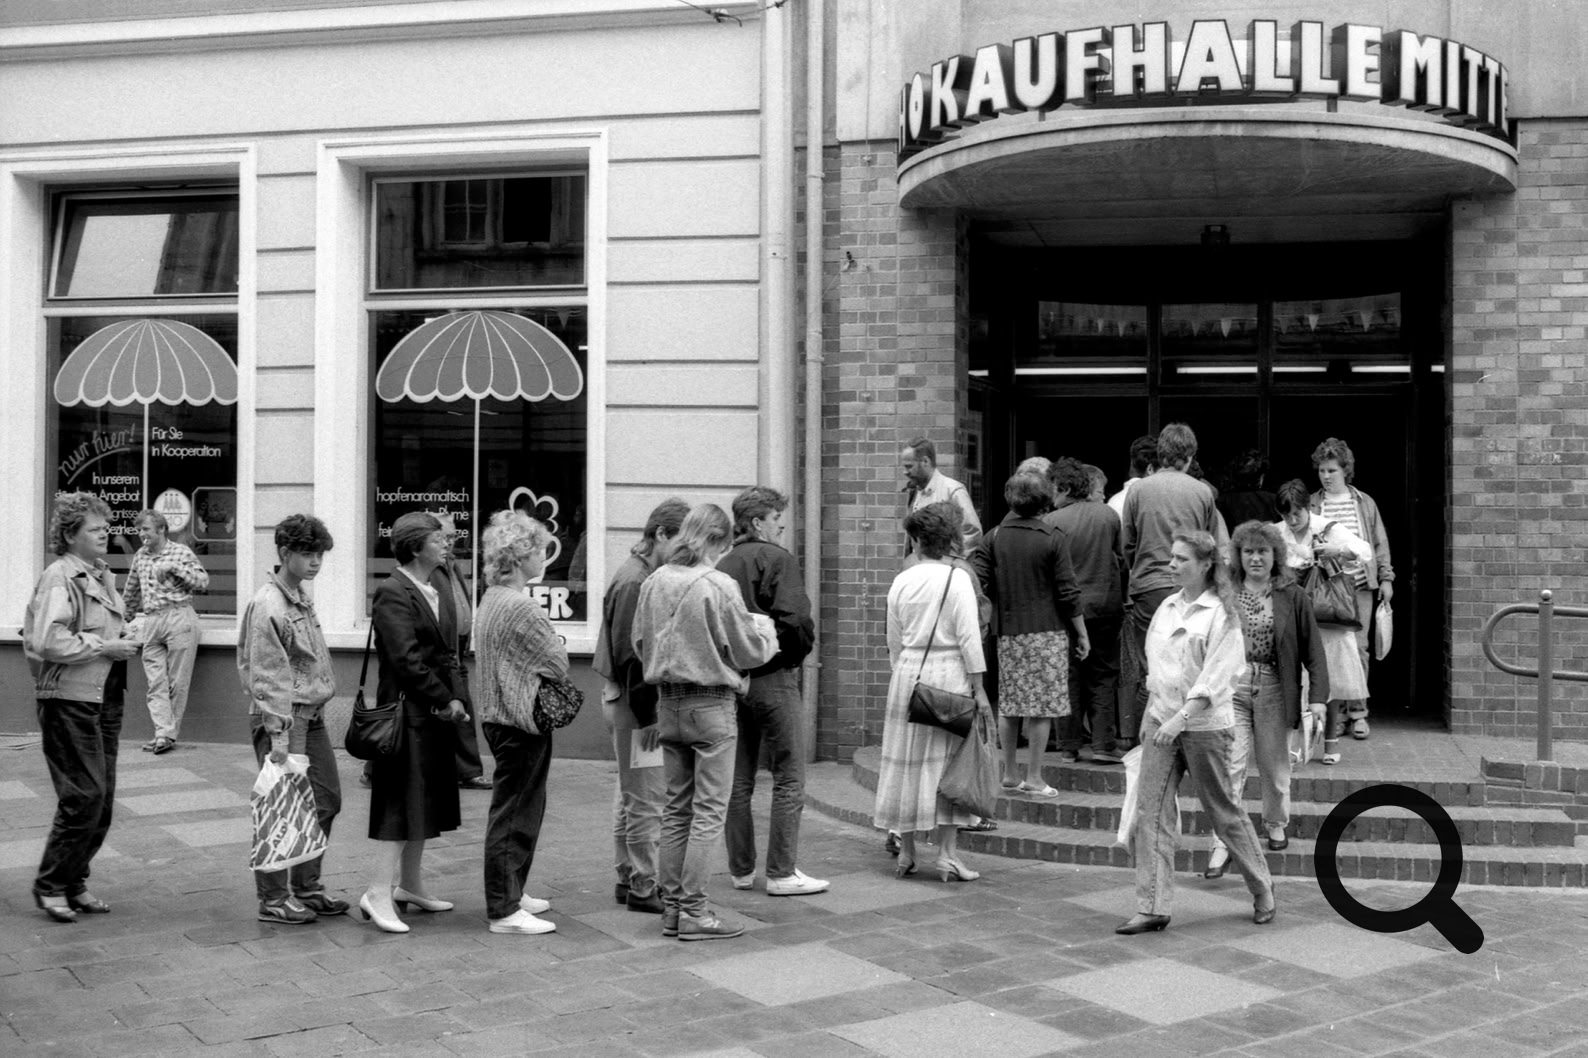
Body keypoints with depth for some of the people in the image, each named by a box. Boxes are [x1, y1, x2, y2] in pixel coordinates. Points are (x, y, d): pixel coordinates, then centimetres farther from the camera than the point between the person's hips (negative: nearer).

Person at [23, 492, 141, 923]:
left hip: (105, 698, 9)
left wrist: (123, 642, 10)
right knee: (84, 796, -8)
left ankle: (75, 883, 22)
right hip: (68, 700, -9)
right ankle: (50, 886, 7)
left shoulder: (105, 577, 15)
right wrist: (105, 648, -18)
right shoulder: (59, 578, -12)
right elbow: (47, 642, -24)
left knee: (103, 798, 10)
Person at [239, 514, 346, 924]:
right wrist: (278, 735, -21)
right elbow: (267, 677, -19)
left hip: (312, 714, 9)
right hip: (283, 717, -9)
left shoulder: (303, 595, 12)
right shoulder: (267, 606, -16)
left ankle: (306, 887, 24)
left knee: (326, 800, 13)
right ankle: (273, 898, 7)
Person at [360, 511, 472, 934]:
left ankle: (410, 884, 25)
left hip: (438, 714, 9)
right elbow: (406, 660, -19)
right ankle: (379, 892, -4)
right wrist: (445, 700, -14)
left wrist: (459, 699, 2)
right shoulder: (393, 593, -13)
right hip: (409, 712, -9)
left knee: (428, 801, 14)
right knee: (403, 801, -8)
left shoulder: (435, 593, 16)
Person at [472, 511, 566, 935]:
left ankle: (511, 893, 29)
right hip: (520, 721, -10)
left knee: (520, 809, 19)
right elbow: (558, 665, -15)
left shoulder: (491, 600, 11)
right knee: (513, 813, -3)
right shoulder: (520, 608, -20)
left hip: (498, 716, 10)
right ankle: (504, 911, 3)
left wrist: (538, 669, 3)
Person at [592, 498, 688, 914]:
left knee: (630, 793, 16)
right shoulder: (635, 581, -18)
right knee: (646, 797, -3)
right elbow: (628, 656, -21)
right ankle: (643, 888, 5)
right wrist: (647, 716, -20)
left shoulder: (647, 575, 12)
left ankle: (627, 878, 26)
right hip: (633, 699, -10)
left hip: (628, 696, 10)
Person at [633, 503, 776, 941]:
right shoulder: (718, 586, -17)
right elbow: (748, 651, -9)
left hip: (668, 703, 6)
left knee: (676, 807, 14)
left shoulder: (653, 582, 1)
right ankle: (694, 911, 3)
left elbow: (640, 643, 10)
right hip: (710, 704, -6)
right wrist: (764, 628, 11)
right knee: (709, 810, 2)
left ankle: (672, 906, 19)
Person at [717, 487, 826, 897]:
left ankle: (741, 869, 20)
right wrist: (799, 651, -5)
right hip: (773, 676, -7)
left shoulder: (723, 566, 8)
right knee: (788, 779, 1)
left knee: (739, 780, 13)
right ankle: (782, 873, 2)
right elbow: (793, 618, -22)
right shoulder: (777, 559, -10)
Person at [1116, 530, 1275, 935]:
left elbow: (1214, 678, -16)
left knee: (1222, 810, 7)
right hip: (1160, 719, 6)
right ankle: (1152, 908, 0)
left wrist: (1180, 718, -24)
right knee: (1151, 810, -3)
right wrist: (1150, 715, 14)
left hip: (1204, 724, -5)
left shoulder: (1221, 614, -9)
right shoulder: (1166, 608, 10)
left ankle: (1262, 890, 28)